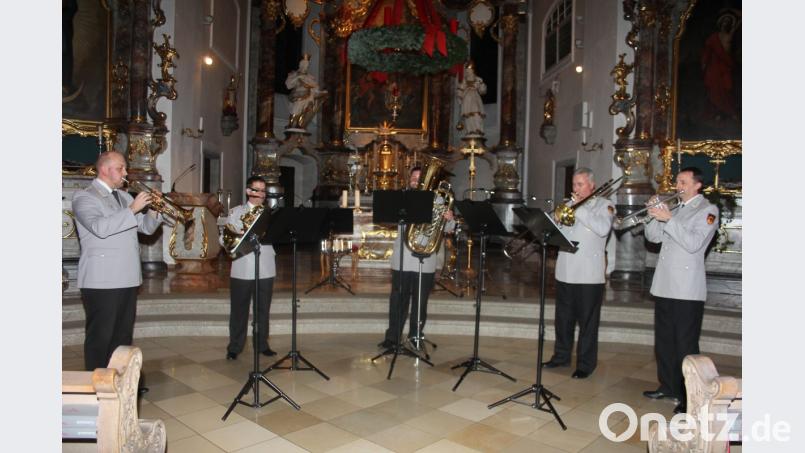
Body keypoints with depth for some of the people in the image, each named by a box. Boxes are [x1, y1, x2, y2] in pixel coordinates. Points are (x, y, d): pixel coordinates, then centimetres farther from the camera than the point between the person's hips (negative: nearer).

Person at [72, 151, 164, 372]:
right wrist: (132, 209, -22)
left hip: (128, 278, 7)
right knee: (100, 336, 0)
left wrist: (154, 210, -2)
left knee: (123, 335, 14)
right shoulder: (84, 197, -5)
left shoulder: (124, 196, 17)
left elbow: (146, 227, 16)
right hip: (101, 281, -7)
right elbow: (100, 228, -24)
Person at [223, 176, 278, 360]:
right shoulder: (236, 212, 6)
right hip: (242, 270, -2)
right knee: (239, 309, 4)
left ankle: (262, 344, 21)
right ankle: (234, 347, 14)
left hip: (266, 269, 2)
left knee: (263, 309, 9)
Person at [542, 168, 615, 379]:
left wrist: (579, 209, -15)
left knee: (587, 322, 2)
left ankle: (585, 364, 12)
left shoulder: (604, 205, 0)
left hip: (589, 274, -5)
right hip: (565, 272, 5)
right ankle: (561, 355, 28)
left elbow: (603, 229, -18)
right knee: (563, 318, 14)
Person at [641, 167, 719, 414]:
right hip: (664, 286, 7)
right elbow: (653, 236, 11)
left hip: (687, 290, -7)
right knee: (663, 341, 14)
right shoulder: (676, 209, 18)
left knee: (686, 345, -3)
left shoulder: (707, 210, -3)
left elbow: (693, 243, -17)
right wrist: (656, 215, -5)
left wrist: (668, 219, -20)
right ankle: (668, 386, 28)